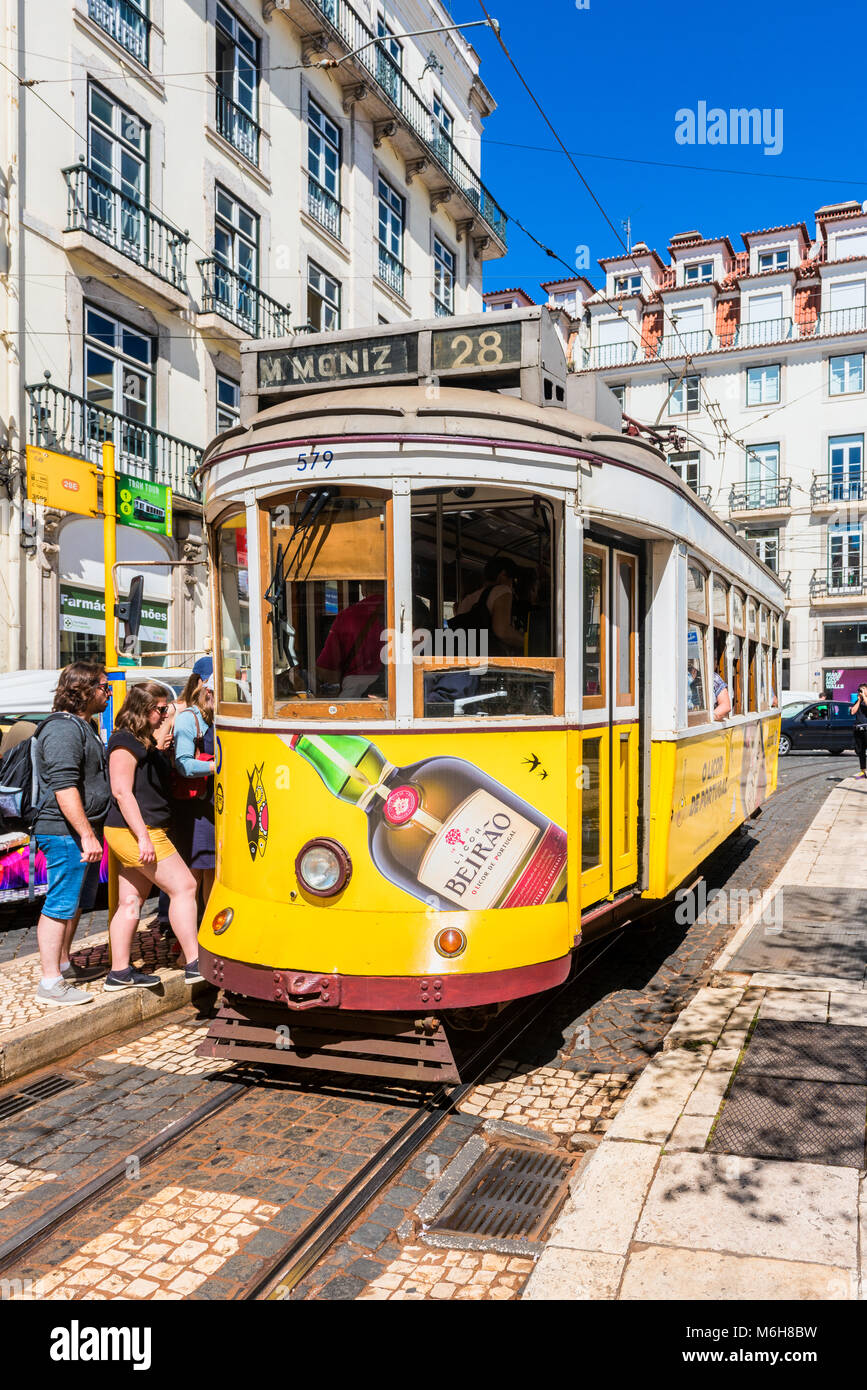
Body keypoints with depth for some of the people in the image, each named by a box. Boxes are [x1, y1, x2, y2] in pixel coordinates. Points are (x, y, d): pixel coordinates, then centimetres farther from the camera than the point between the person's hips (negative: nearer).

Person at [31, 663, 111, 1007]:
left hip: (85, 830, 11)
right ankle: (51, 984, 0)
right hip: (66, 833, -11)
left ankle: (63, 965, 32)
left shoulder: (83, 726, 17)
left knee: (78, 901, 19)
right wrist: (86, 835, -27)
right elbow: (64, 787, -25)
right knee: (62, 904, -6)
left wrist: (93, 832, 25)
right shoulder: (63, 730, -17)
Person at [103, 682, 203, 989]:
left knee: (130, 903, 11)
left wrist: (158, 744, 20)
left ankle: (119, 972, 16)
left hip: (142, 834, 10)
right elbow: (121, 791, -20)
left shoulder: (146, 741, 17)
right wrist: (143, 837, -23)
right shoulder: (125, 742, -13)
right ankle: (194, 964, -4)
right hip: (134, 833, -10)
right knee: (183, 886, -8)